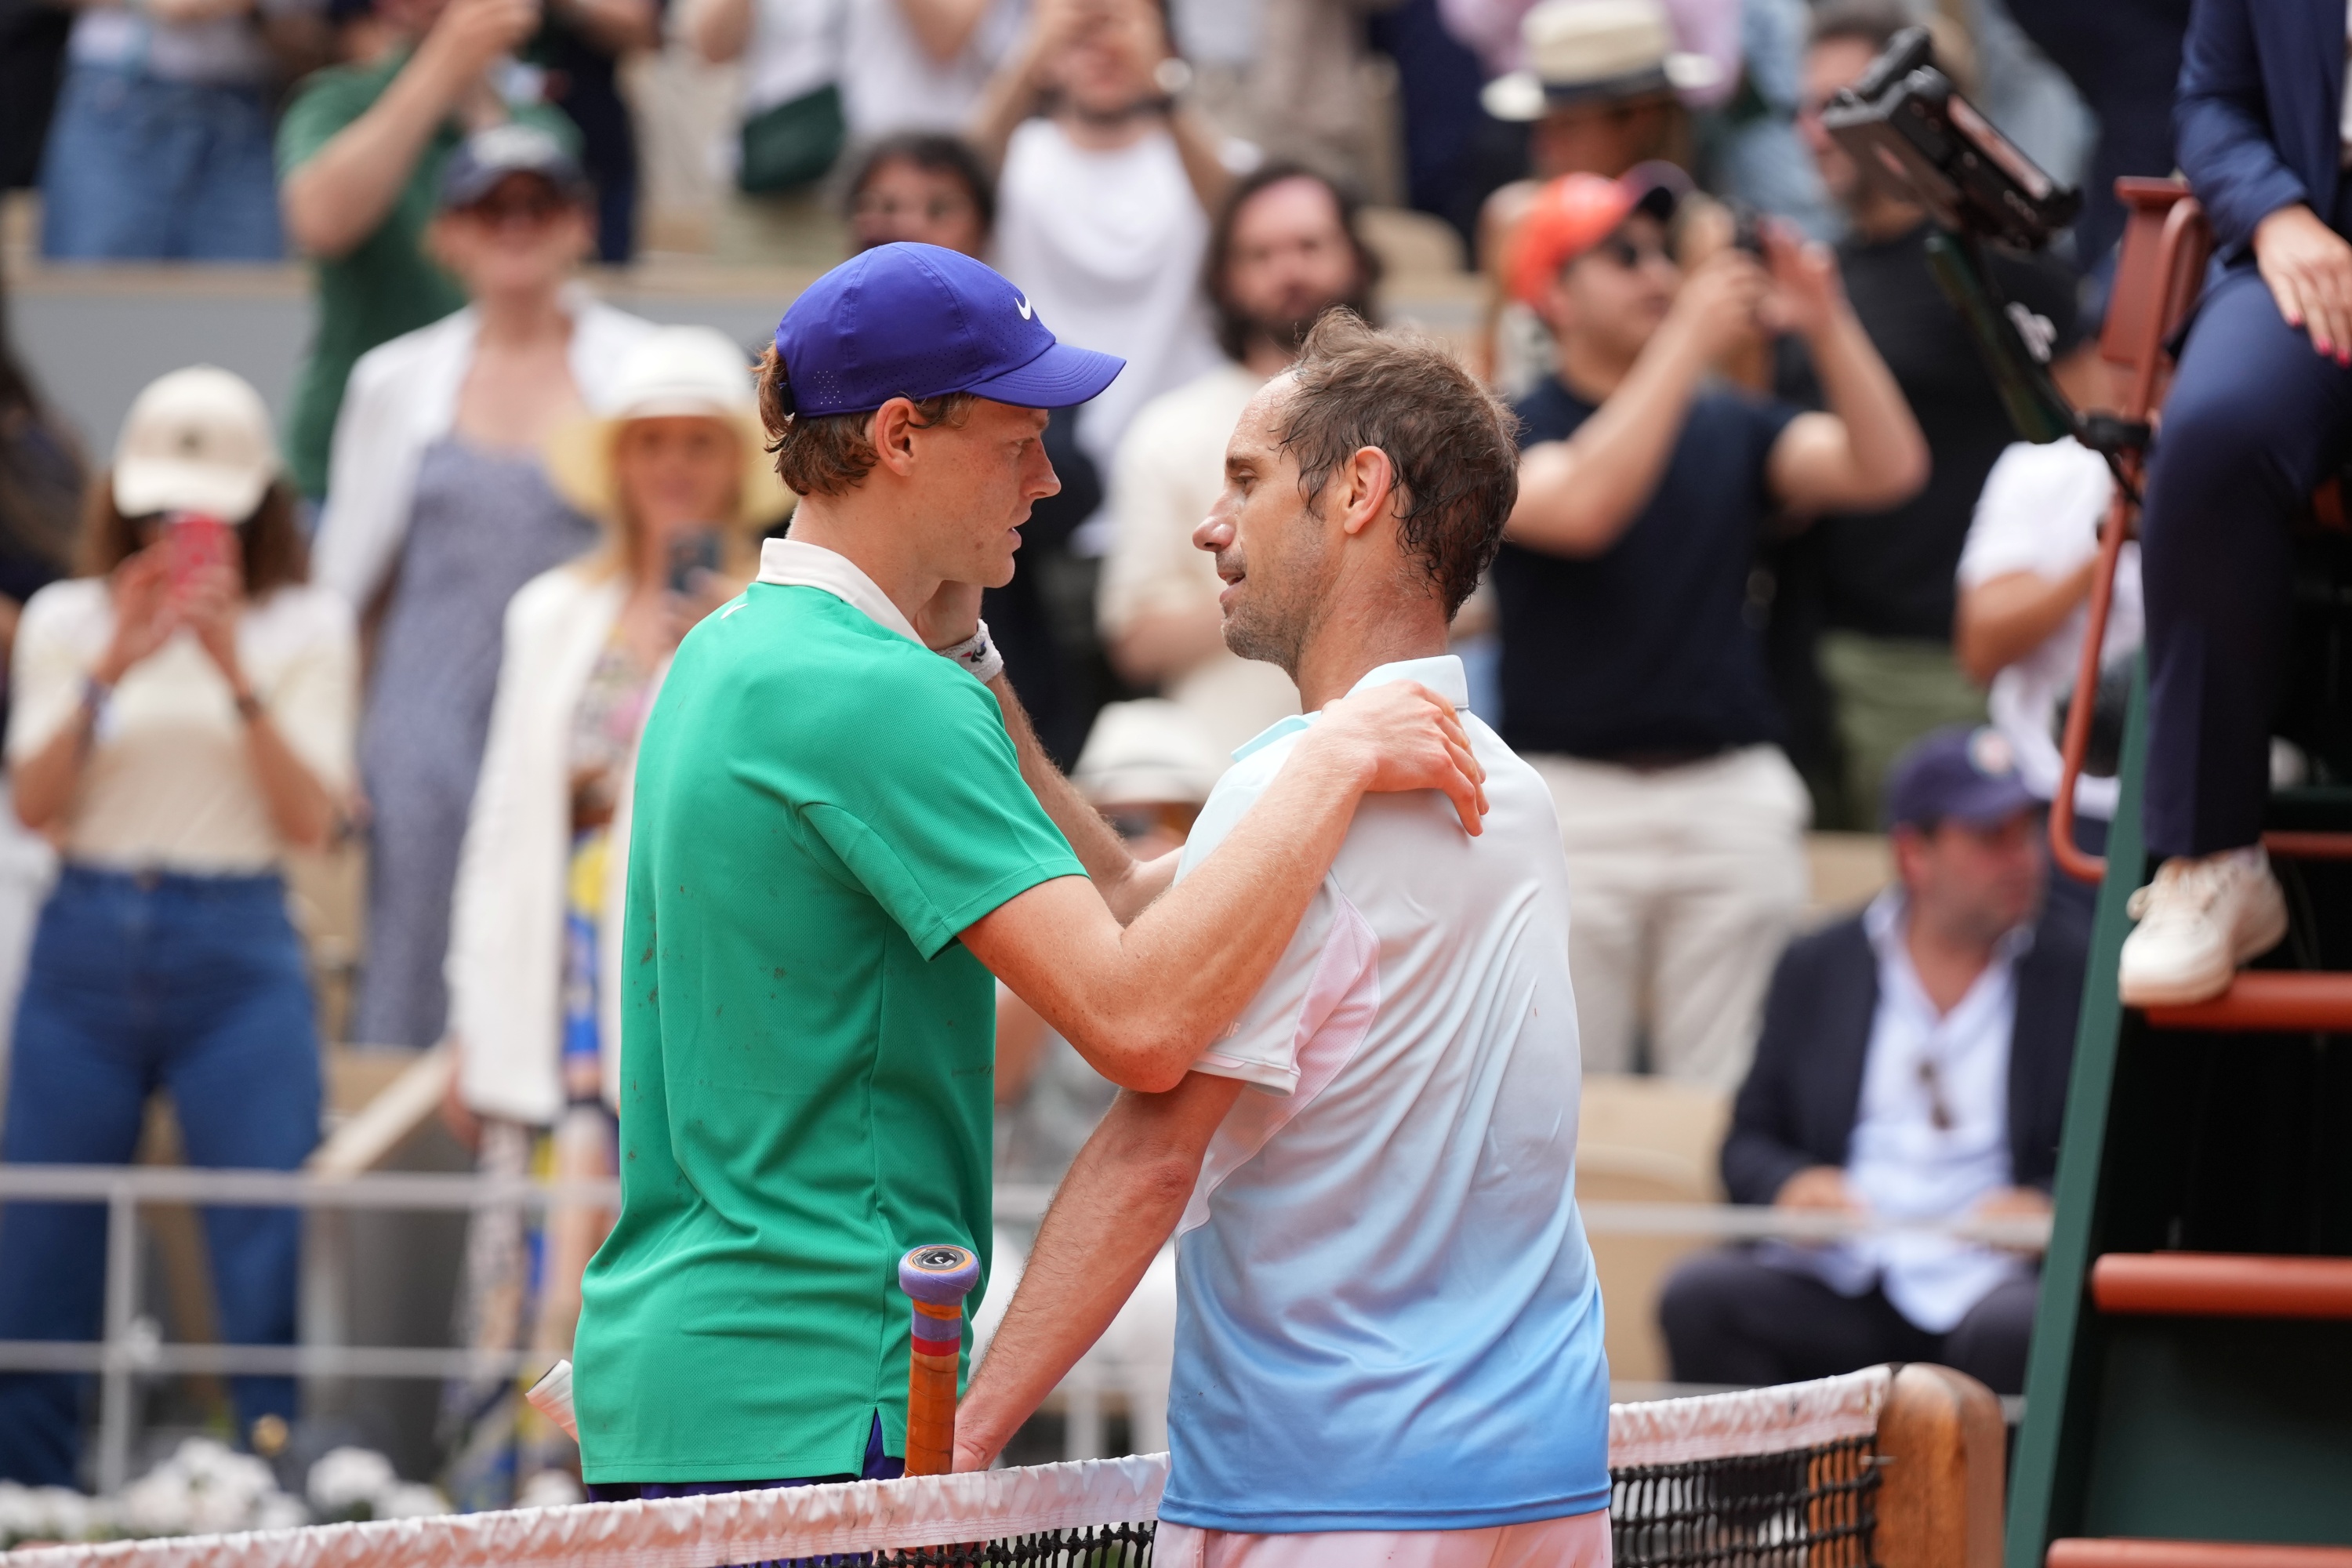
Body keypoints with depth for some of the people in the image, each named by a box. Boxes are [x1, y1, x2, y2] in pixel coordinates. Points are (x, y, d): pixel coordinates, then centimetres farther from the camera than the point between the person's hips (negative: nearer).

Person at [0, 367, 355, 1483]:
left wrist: (238, 677, -15)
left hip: (238, 956, -2)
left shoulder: (304, 629, 6)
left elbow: (310, 820, -5)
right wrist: (109, 670, -14)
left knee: (265, 1275, -9)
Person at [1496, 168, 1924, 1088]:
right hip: (1574, 799, -3)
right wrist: (1688, 343, -21)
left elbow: (1887, 469, 0)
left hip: (1733, 795, 3)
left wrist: (1827, 327, -13)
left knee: (1730, 1104, 0)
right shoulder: (1515, 434, 1)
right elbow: (1580, 508, -20)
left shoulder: (1733, 428, 13)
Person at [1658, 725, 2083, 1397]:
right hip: (1836, 1283, 2)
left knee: (2013, 1329, -37)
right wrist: (1788, 1185, -6)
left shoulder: (2078, 973, 11)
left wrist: (2047, 1206, -13)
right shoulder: (1818, 967, 17)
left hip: (1984, 1280, -2)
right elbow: (1750, 1142, 17)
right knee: (1699, 1295, -26)